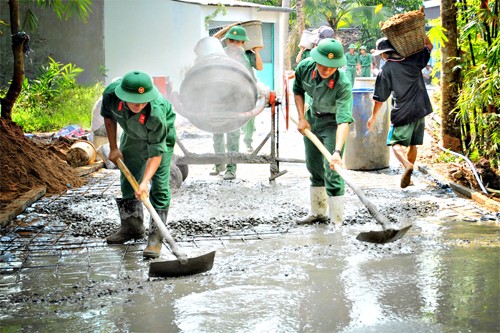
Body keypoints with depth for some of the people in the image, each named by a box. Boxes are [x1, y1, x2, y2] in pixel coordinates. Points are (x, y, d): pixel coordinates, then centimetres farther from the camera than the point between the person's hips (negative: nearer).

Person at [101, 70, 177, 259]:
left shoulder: (156, 113, -44)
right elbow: (108, 116, -7)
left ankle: (156, 236, -9)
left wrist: (145, 182, -47)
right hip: (132, 135, 5)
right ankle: (132, 226, 26)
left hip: (161, 134, -5)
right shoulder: (111, 94, -33)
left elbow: (156, 153, -38)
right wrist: (113, 148, -5)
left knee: (159, 185, -14)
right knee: (127, 179, 11)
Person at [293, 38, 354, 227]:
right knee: (314, 168, 17)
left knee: (331, 172, -13)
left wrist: (337, 151, -54)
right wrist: (301, 118, -6)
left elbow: (344, 120, -43)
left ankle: (337, 223, -7)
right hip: (311, 117, 6)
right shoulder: (304, 68, -21)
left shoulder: (343, 85, -35)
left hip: (332, 122, -5)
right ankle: (318, 213, 34)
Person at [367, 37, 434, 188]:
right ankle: (408, 176, 21)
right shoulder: (413, 60, 1)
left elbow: (379, 99, -3)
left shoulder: (385, 71, -8)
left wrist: (373, 117, 10)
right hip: (420, 110, 5)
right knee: (412, 144, 15)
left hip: (402, 113, -5)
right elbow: (429, 46, 19)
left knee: (395, 143, 2)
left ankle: (407, 164, -26)